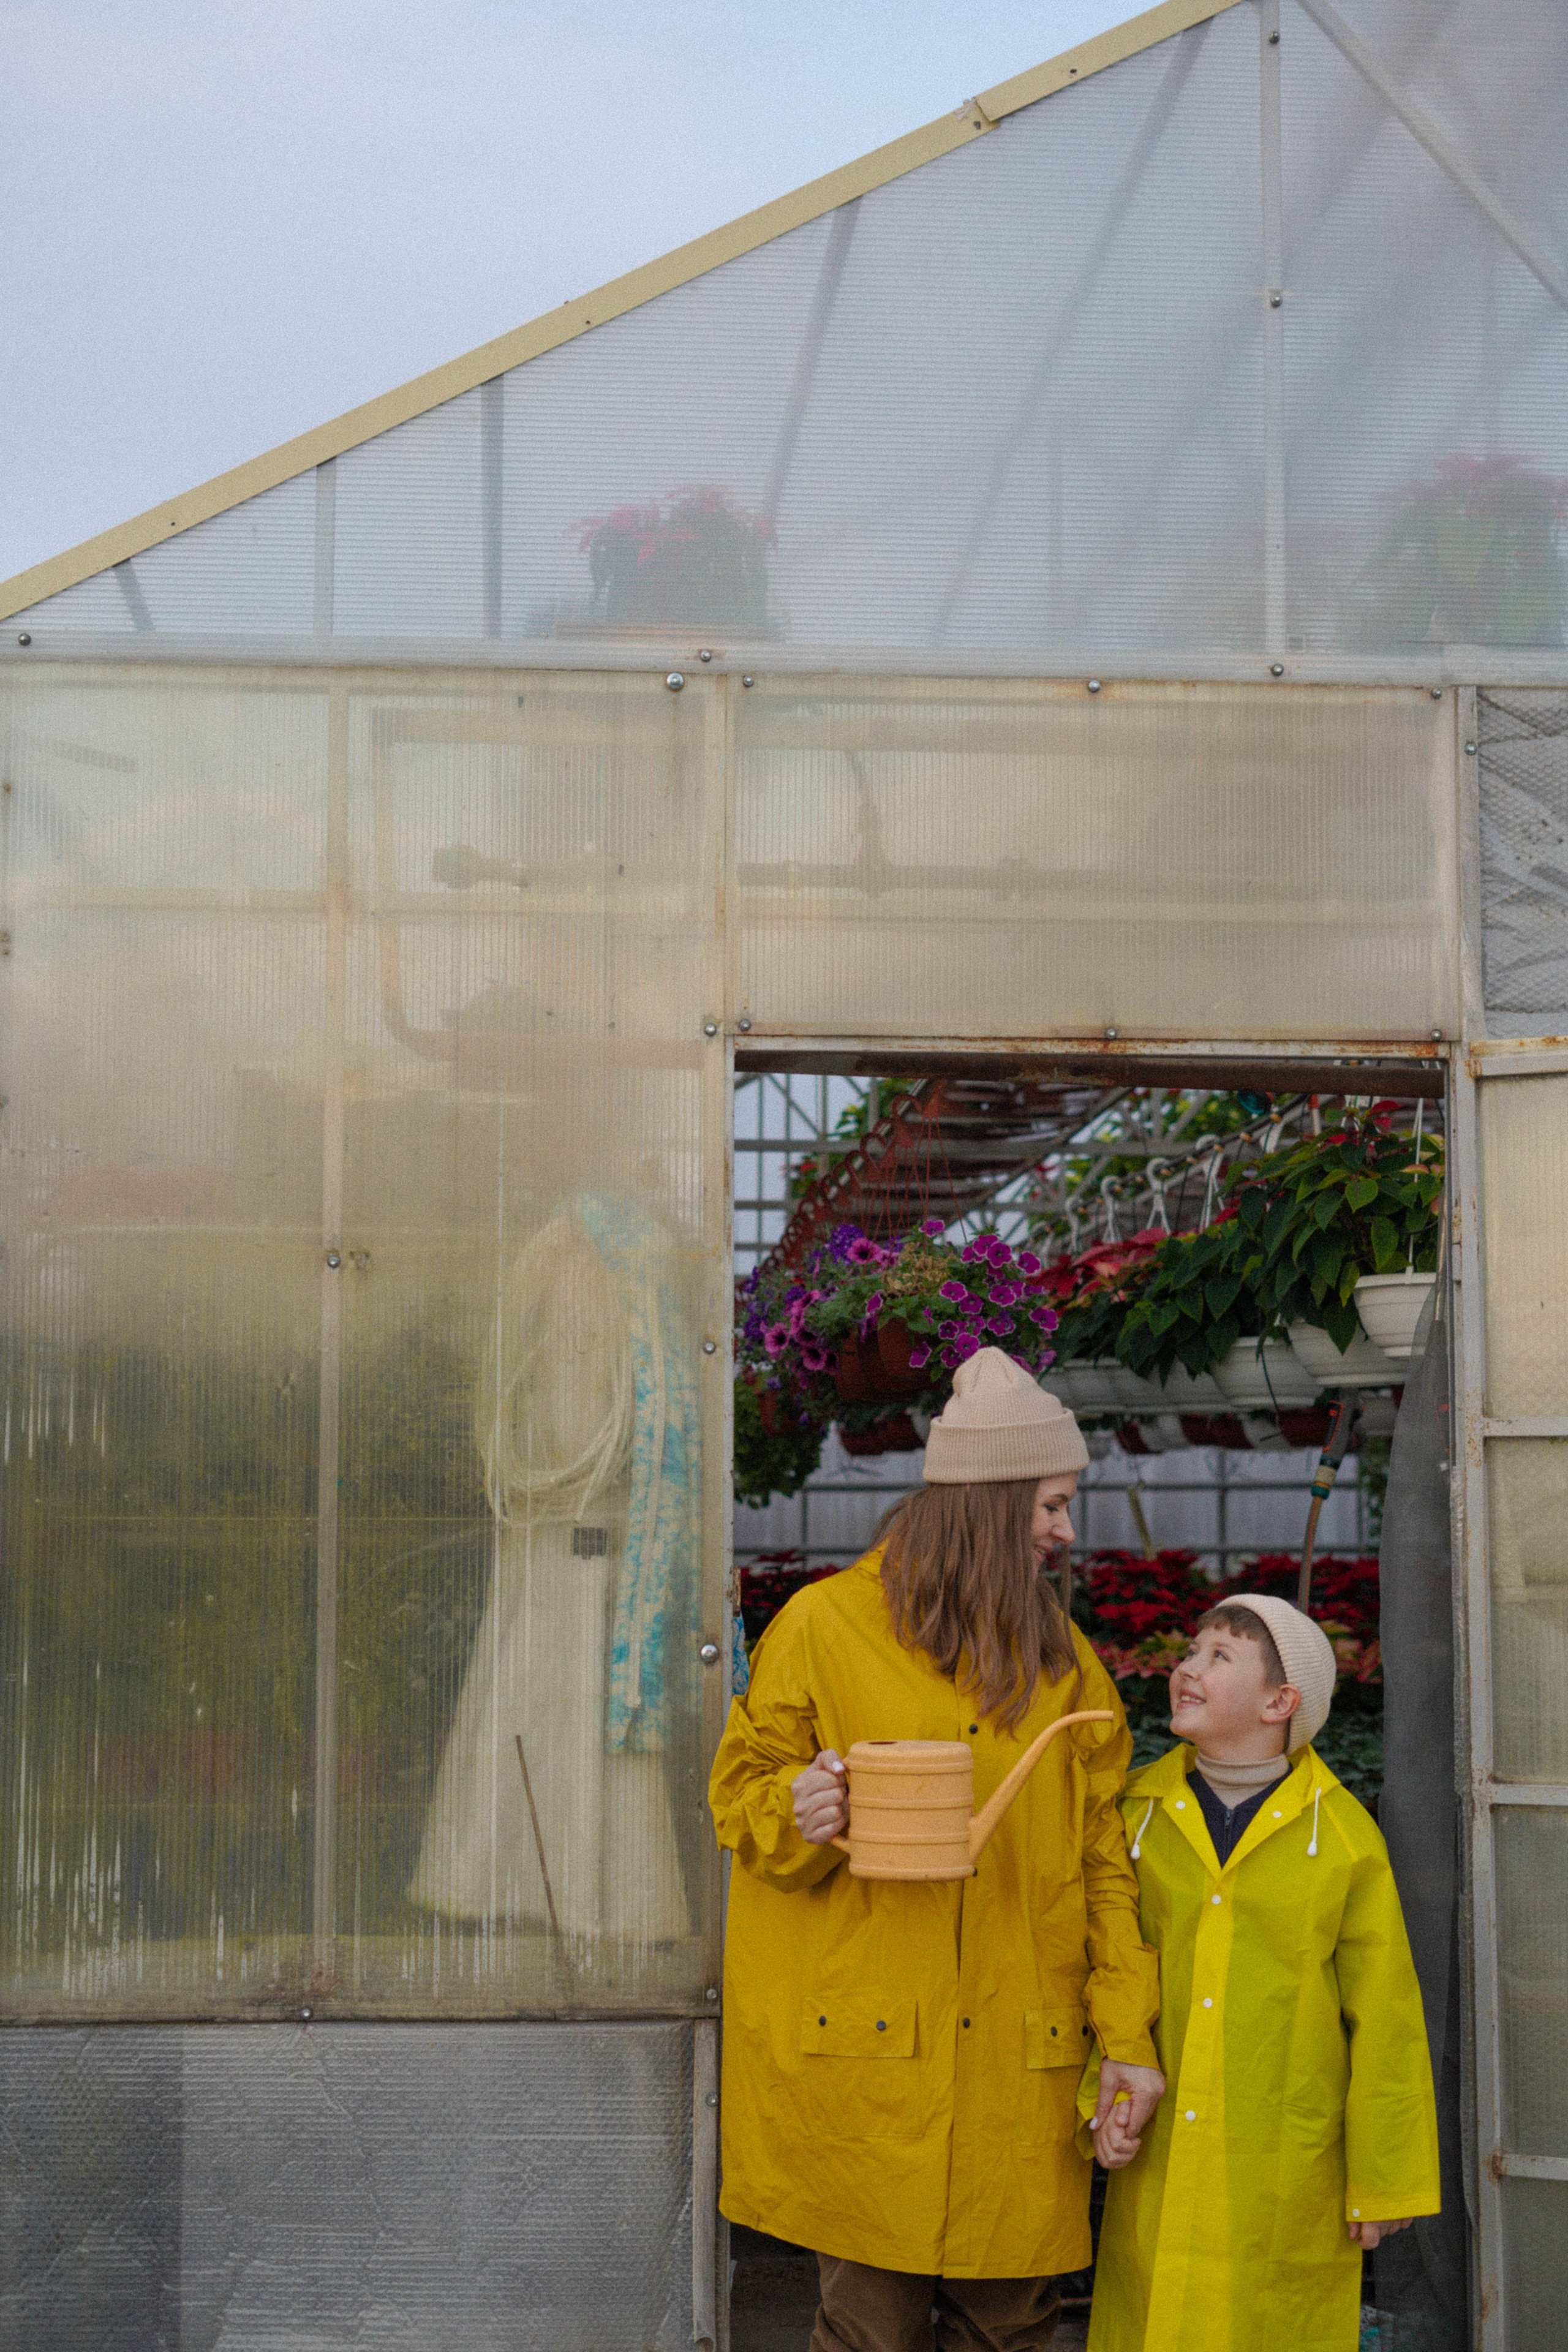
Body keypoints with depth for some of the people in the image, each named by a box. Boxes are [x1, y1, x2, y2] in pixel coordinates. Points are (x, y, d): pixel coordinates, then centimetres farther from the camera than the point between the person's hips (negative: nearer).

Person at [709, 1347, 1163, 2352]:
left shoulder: (1061, 1656, 13)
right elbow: (741, 1794, 4)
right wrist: (794, 1818, -19)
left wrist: (1128, 2033, 3)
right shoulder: (823, 1625, 0)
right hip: (865, 2055, -3)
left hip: (1017, 2066, 4)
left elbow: (1104, 1856, 11)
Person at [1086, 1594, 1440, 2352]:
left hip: (1291, 2173, -2)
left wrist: (1382, 2179, 0)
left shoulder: (1342, 1836, -5)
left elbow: (1383, 2020, -1)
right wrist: (1103, 2097, -2)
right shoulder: (1136, 1812, 2)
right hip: (1159, 2164, 2)